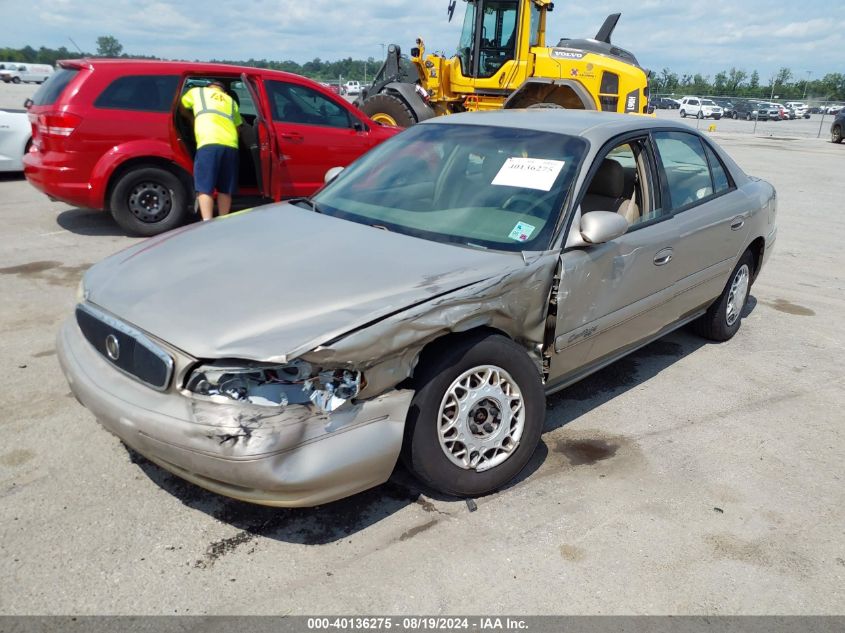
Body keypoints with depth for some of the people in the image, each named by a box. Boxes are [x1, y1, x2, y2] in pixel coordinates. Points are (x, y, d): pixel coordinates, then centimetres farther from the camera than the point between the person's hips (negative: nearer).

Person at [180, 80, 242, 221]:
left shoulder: (198, 91, 24)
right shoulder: (231, 101, 31)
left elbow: (180, 107, 37)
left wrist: (192, 119, 53)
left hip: (209, 143, -3)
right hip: (231, 145, 4)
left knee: (205, 188, -6)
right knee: (225, 189, 11)